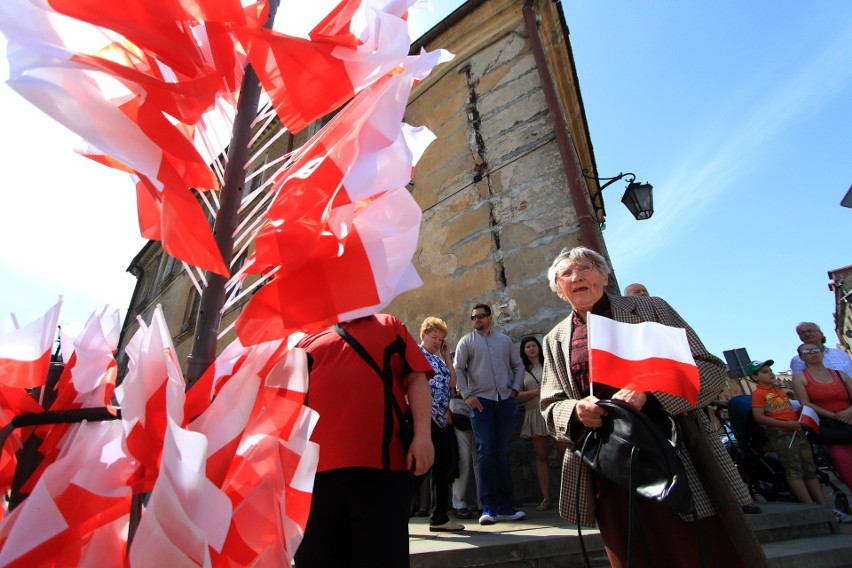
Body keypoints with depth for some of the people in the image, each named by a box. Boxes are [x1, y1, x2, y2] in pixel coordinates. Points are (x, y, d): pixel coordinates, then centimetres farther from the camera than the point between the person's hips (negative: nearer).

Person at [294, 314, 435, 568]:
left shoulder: (389, 326, 15)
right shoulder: (307, 340, 18)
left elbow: (417, 379, 6)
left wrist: (423, 434, -6)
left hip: (381, 463, -1)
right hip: (315, 466, 2)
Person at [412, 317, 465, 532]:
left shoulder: (439, 359, 21)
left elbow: (452, 383, 10)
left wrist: (447, 356, 11)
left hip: (440, 419, 9)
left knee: (442, 466, 10)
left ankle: (439, 517, 20)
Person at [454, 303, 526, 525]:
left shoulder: (505, 340, 13)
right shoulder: (466, 341, 5)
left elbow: (518, 365, 18)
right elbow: (458, 369, 0)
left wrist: (515, 389, 7)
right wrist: (467, 395, -7)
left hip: (505, 400, 3)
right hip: (480, 400, -3)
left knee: (502, 452, 8)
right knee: (485, 450, -6)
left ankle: (504, 506, 17)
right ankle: (488, 507, 2)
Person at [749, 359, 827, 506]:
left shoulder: (779, 389, 20)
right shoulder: (758, 393, -6)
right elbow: (759, 417, -16)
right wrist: (787, 424, -19)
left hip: (797, 431, 8)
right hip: (780, 433, -8)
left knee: (810, 469, 9)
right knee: (794, 470, -7)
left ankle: (825, 506, 13)